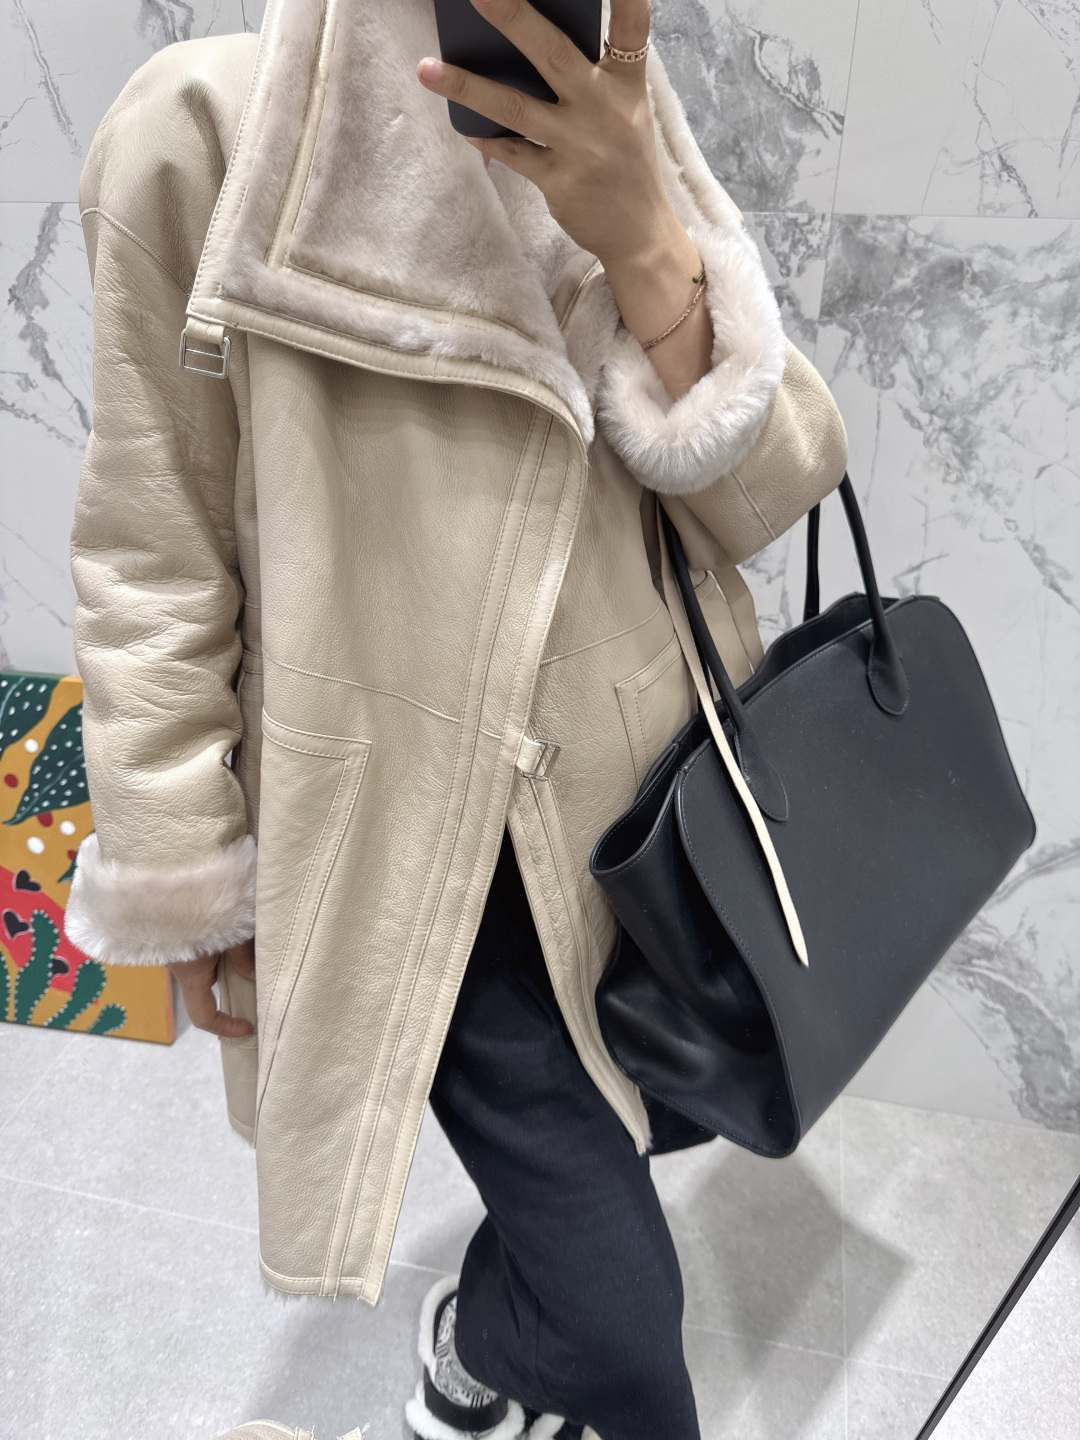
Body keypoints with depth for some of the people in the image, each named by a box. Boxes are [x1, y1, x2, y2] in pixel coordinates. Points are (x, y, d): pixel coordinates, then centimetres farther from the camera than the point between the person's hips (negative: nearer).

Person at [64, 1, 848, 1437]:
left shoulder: (624, 149, 5)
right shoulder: (208, 128, -10)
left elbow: (767, 495, -5)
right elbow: (152, 567, -8)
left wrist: (641, 245, -21)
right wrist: (189, 889, -4)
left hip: (650, 784, 6)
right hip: (423, 828, -5)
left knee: (632, 1121, 26)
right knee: (618, 1321, 2)